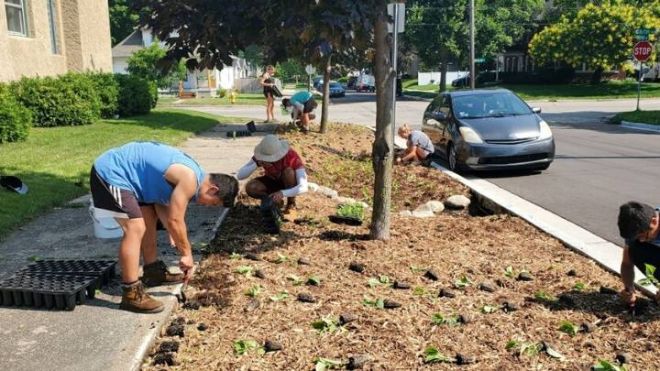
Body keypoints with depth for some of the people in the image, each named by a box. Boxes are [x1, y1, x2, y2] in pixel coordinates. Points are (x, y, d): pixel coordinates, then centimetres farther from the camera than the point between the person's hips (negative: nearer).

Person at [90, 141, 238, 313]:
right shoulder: (189, 179, -23)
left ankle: (153, 272, 33)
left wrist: (174, 239, 10)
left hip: (119, 171, 11)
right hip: (110, 173, -11)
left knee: (149, 220, 18)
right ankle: (131, 294, -12)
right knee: (136, 229, -17)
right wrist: (187, 254, -8)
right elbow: (175, 221, -20)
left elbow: (162, 202, 14)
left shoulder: (190, 173, 8)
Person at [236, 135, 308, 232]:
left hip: (290, 185, -2)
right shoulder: (261, 156, -24)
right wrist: (257, 164, -43)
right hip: (273, 182, 2)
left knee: (288, 171, -36)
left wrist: (282, 193, -57)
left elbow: (304, 187, -42)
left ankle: (291, 206, -14)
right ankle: (274, 202, 0)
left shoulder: (292, 156, -34)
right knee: (250, 188, -27)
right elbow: (239, 176, -28)